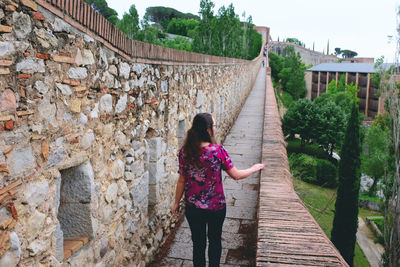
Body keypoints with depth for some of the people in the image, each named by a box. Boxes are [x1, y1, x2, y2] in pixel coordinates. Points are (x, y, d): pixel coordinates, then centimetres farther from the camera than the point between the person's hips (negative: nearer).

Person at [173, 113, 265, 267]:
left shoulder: (185, 152, -9)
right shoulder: (218, 151, -19)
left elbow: (182, 181, -2)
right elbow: (236, 175, -10)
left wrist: (177, 202, 11)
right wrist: (255, 168, 7)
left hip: (193, 208, 2)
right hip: (216, 207, -2)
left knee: (198, 244, 16)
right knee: (215, 241, 21)